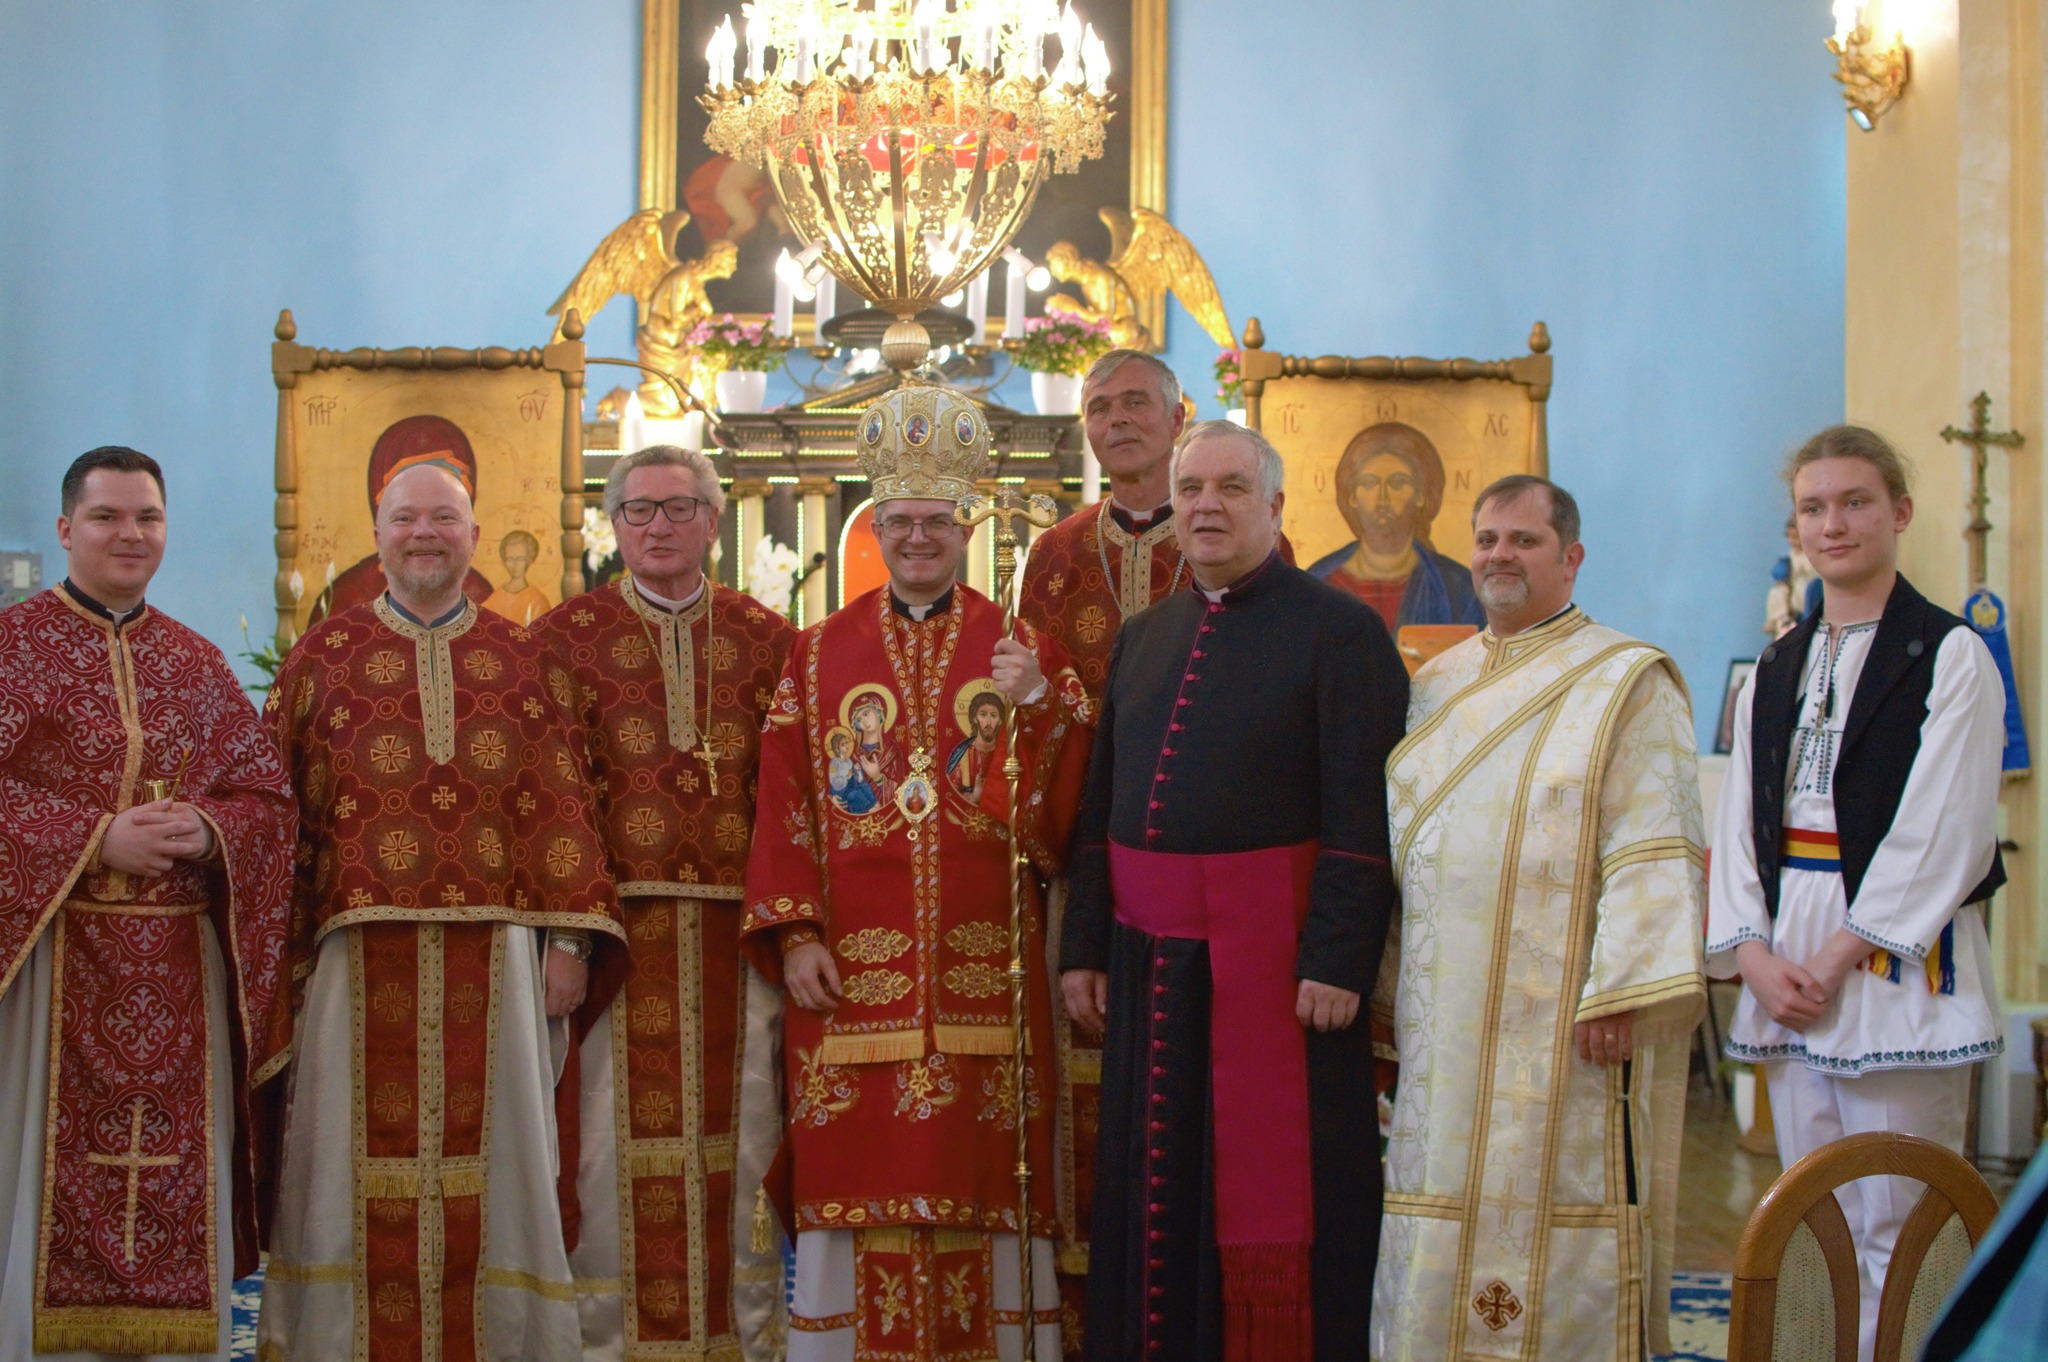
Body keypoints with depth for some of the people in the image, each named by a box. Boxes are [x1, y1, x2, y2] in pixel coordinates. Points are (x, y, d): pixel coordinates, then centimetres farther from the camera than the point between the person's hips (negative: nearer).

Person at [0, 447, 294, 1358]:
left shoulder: (197, 663, 14)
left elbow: (266, 794, 11)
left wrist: (208, 831, -9)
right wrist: (94, 839, -16)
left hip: (179, 968, 4)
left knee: (177, 1180, 3)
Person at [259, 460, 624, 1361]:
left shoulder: (523, 661, 10)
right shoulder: (325, 657, 8)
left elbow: (560, 808, 6)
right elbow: (278, 808, 4)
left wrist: (566, 940, -3)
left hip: (492, 954, 1)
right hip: (363, 954, -1)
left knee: (485, 1159, 3)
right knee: (368, 1160, 2)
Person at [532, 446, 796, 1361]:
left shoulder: (765, 641, 11)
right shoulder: (566, 638, 6)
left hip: (733, 932, 2)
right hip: (617, 926, -1)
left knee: (736, 1141, 4)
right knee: (613, 1142, -1)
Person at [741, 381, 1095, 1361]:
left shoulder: (1024, 650, 8)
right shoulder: (819, 655, 10)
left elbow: (1062, 816, 1)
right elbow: (784, 804, 5)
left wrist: (1038, 707, -14)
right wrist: (793, 933, -5)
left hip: (983, 966, 0)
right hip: (854, 967, 1)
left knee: (979, 1175, -1)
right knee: (860, 1177, 0)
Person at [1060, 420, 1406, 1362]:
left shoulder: (1337, 632, -5)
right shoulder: (1143, 638, 14)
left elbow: (1361, 814, -11)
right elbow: (1100, 806, 16)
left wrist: (1337, 959, -17)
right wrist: (1084, 947, 10)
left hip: (1272, 958, -6)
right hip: (1150, 959, 6)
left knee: (1274, 1194, 0)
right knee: (1152, 1193, 10)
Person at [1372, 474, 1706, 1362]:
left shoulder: (1628, 684, -2)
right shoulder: (1436, 686, 15)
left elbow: (1655, 853, -10)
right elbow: (1392, 841, 18)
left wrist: (1619, 991, -18)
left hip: (1559, 1020, -5)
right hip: (1443, 1026, 5)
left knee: (1556, 1233, -2)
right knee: (1440, 1242, 8)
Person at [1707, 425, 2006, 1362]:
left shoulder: (1948, 658, -3)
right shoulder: (1775, 672, 16)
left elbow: (1939, 835, -10)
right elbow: (1738, 822, 12)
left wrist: (1840, 957, -13)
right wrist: (1754, 954, -3)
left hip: (1893, 956, -6)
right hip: (1787, 964, 6)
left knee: (1895, 1234, -6)